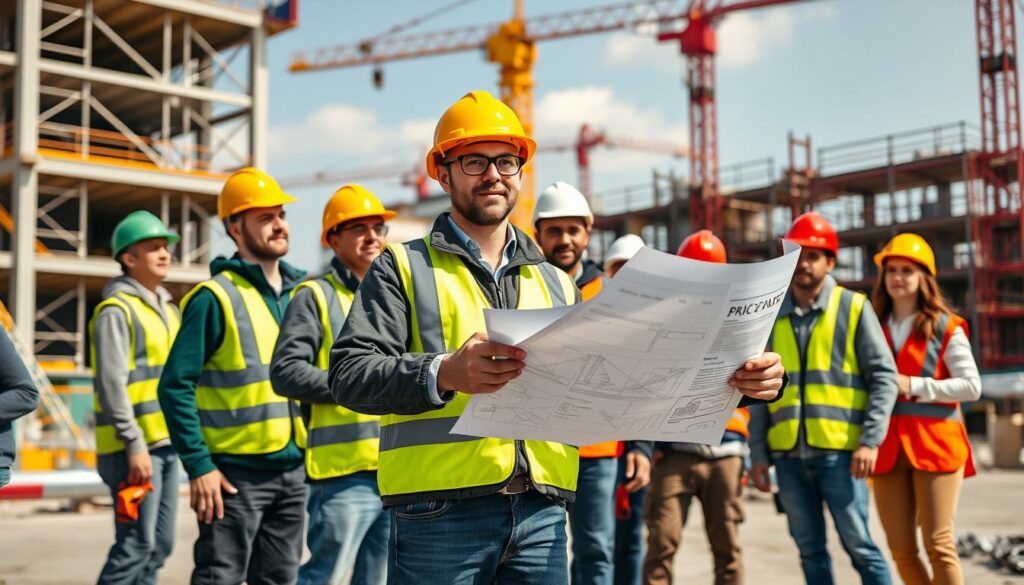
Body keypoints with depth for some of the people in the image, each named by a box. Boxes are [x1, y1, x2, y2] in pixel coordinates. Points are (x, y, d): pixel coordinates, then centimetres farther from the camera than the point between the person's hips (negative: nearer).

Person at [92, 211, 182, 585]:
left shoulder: (167, 308, 17)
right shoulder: (116, 310, -9)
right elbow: (112, 384, -17)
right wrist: (134, 444, -21)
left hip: (166, 442, 9)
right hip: (134, 447, -8)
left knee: (160, 544, 10)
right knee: (136, 545, -8)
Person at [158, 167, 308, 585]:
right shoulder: (216, 298, -10)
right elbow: (176, 386, -13)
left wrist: (309, 454, 14)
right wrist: (198, 466, -17)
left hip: (292, 470, 7)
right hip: (234, 472, -6)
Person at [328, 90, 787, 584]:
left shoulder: (556, 285, 20)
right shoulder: (403, 268, 6)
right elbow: (350, 374, -7)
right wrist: (444, 375, -26)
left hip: (541, 517, 4)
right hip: (439, 516, -4)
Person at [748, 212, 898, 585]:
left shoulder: (853, 308, 0)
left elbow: (883, 377, -3)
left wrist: (871, 440, -12)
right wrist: (758, 453, 7)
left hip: (839, 451, -4)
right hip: (788, 455, 4)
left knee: (858, 544, -2)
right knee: (810, 550, 10)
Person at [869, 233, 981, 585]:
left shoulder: (946, 328, 2)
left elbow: (971, 385, -5)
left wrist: (914, 387, -13)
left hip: (934, 443, -4)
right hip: (887, 447, 4)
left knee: (938, 544, -7)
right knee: (901, 549, 4)